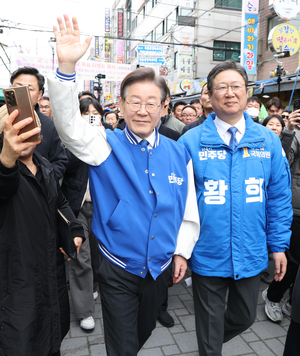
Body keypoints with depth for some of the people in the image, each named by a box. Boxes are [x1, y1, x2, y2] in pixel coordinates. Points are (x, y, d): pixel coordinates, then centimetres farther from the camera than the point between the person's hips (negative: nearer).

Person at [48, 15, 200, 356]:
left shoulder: (178, 153, -5)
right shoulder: (107, 145, -11)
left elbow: (188, 208, 1)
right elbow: (70, 126, -29)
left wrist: (182, 251, 1)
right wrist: (66, 67, -41)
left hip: (161, 267, 3)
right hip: (117, 269, -3)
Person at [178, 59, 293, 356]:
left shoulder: (269, 141, -2)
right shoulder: (191, 141, -10)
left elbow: (279, 196, 3)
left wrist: (279, 245, 3)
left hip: (251, 255, 3)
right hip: (207, 255, -3)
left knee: (244, 318, 25)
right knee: (210, 328, 17)